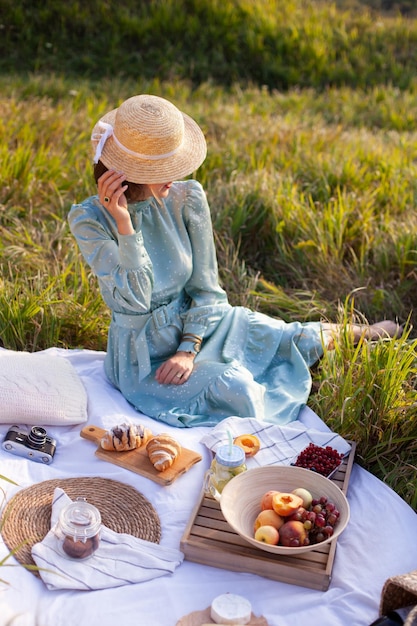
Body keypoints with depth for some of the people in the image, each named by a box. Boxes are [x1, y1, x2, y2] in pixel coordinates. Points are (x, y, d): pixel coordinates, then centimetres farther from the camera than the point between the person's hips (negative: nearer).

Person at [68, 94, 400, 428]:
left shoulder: (187, 198, -12)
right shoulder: (89, 219, -19)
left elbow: (205, 288, -6)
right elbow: (134, 300, -27)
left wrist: (189, 349, -16)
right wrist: (123, 224, -31)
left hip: (197, 324, 4)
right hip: (144, 356, -3)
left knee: (303, 342, 2)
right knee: (234, 389, -28)